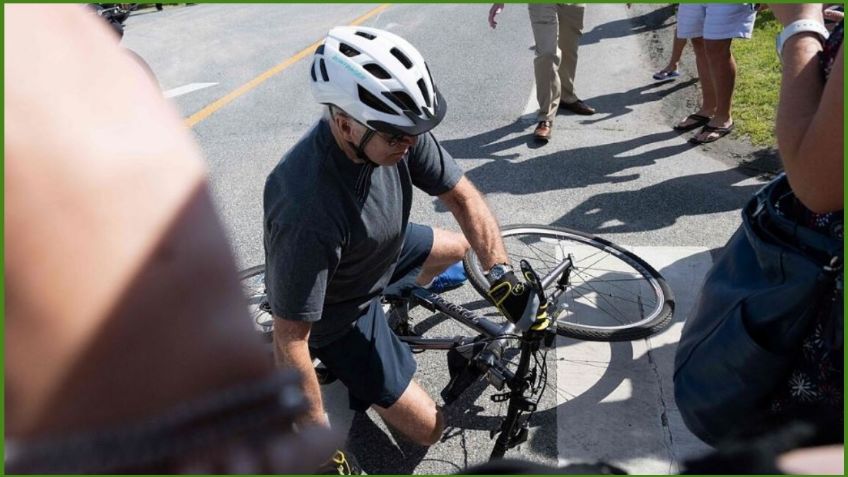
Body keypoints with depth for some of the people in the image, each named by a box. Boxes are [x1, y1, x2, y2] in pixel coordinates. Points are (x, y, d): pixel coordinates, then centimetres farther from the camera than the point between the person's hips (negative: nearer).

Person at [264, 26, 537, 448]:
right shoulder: (308, 211, -43)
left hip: (380, 256, 7)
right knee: (428, 428, 0)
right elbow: (289, 340, -34)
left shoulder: (395, 131, -23)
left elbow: (462, 196, -11)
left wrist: (500, 273, -22)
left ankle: (389, 304, 35)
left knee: (459, 247, 23)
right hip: (337, 314, -6)